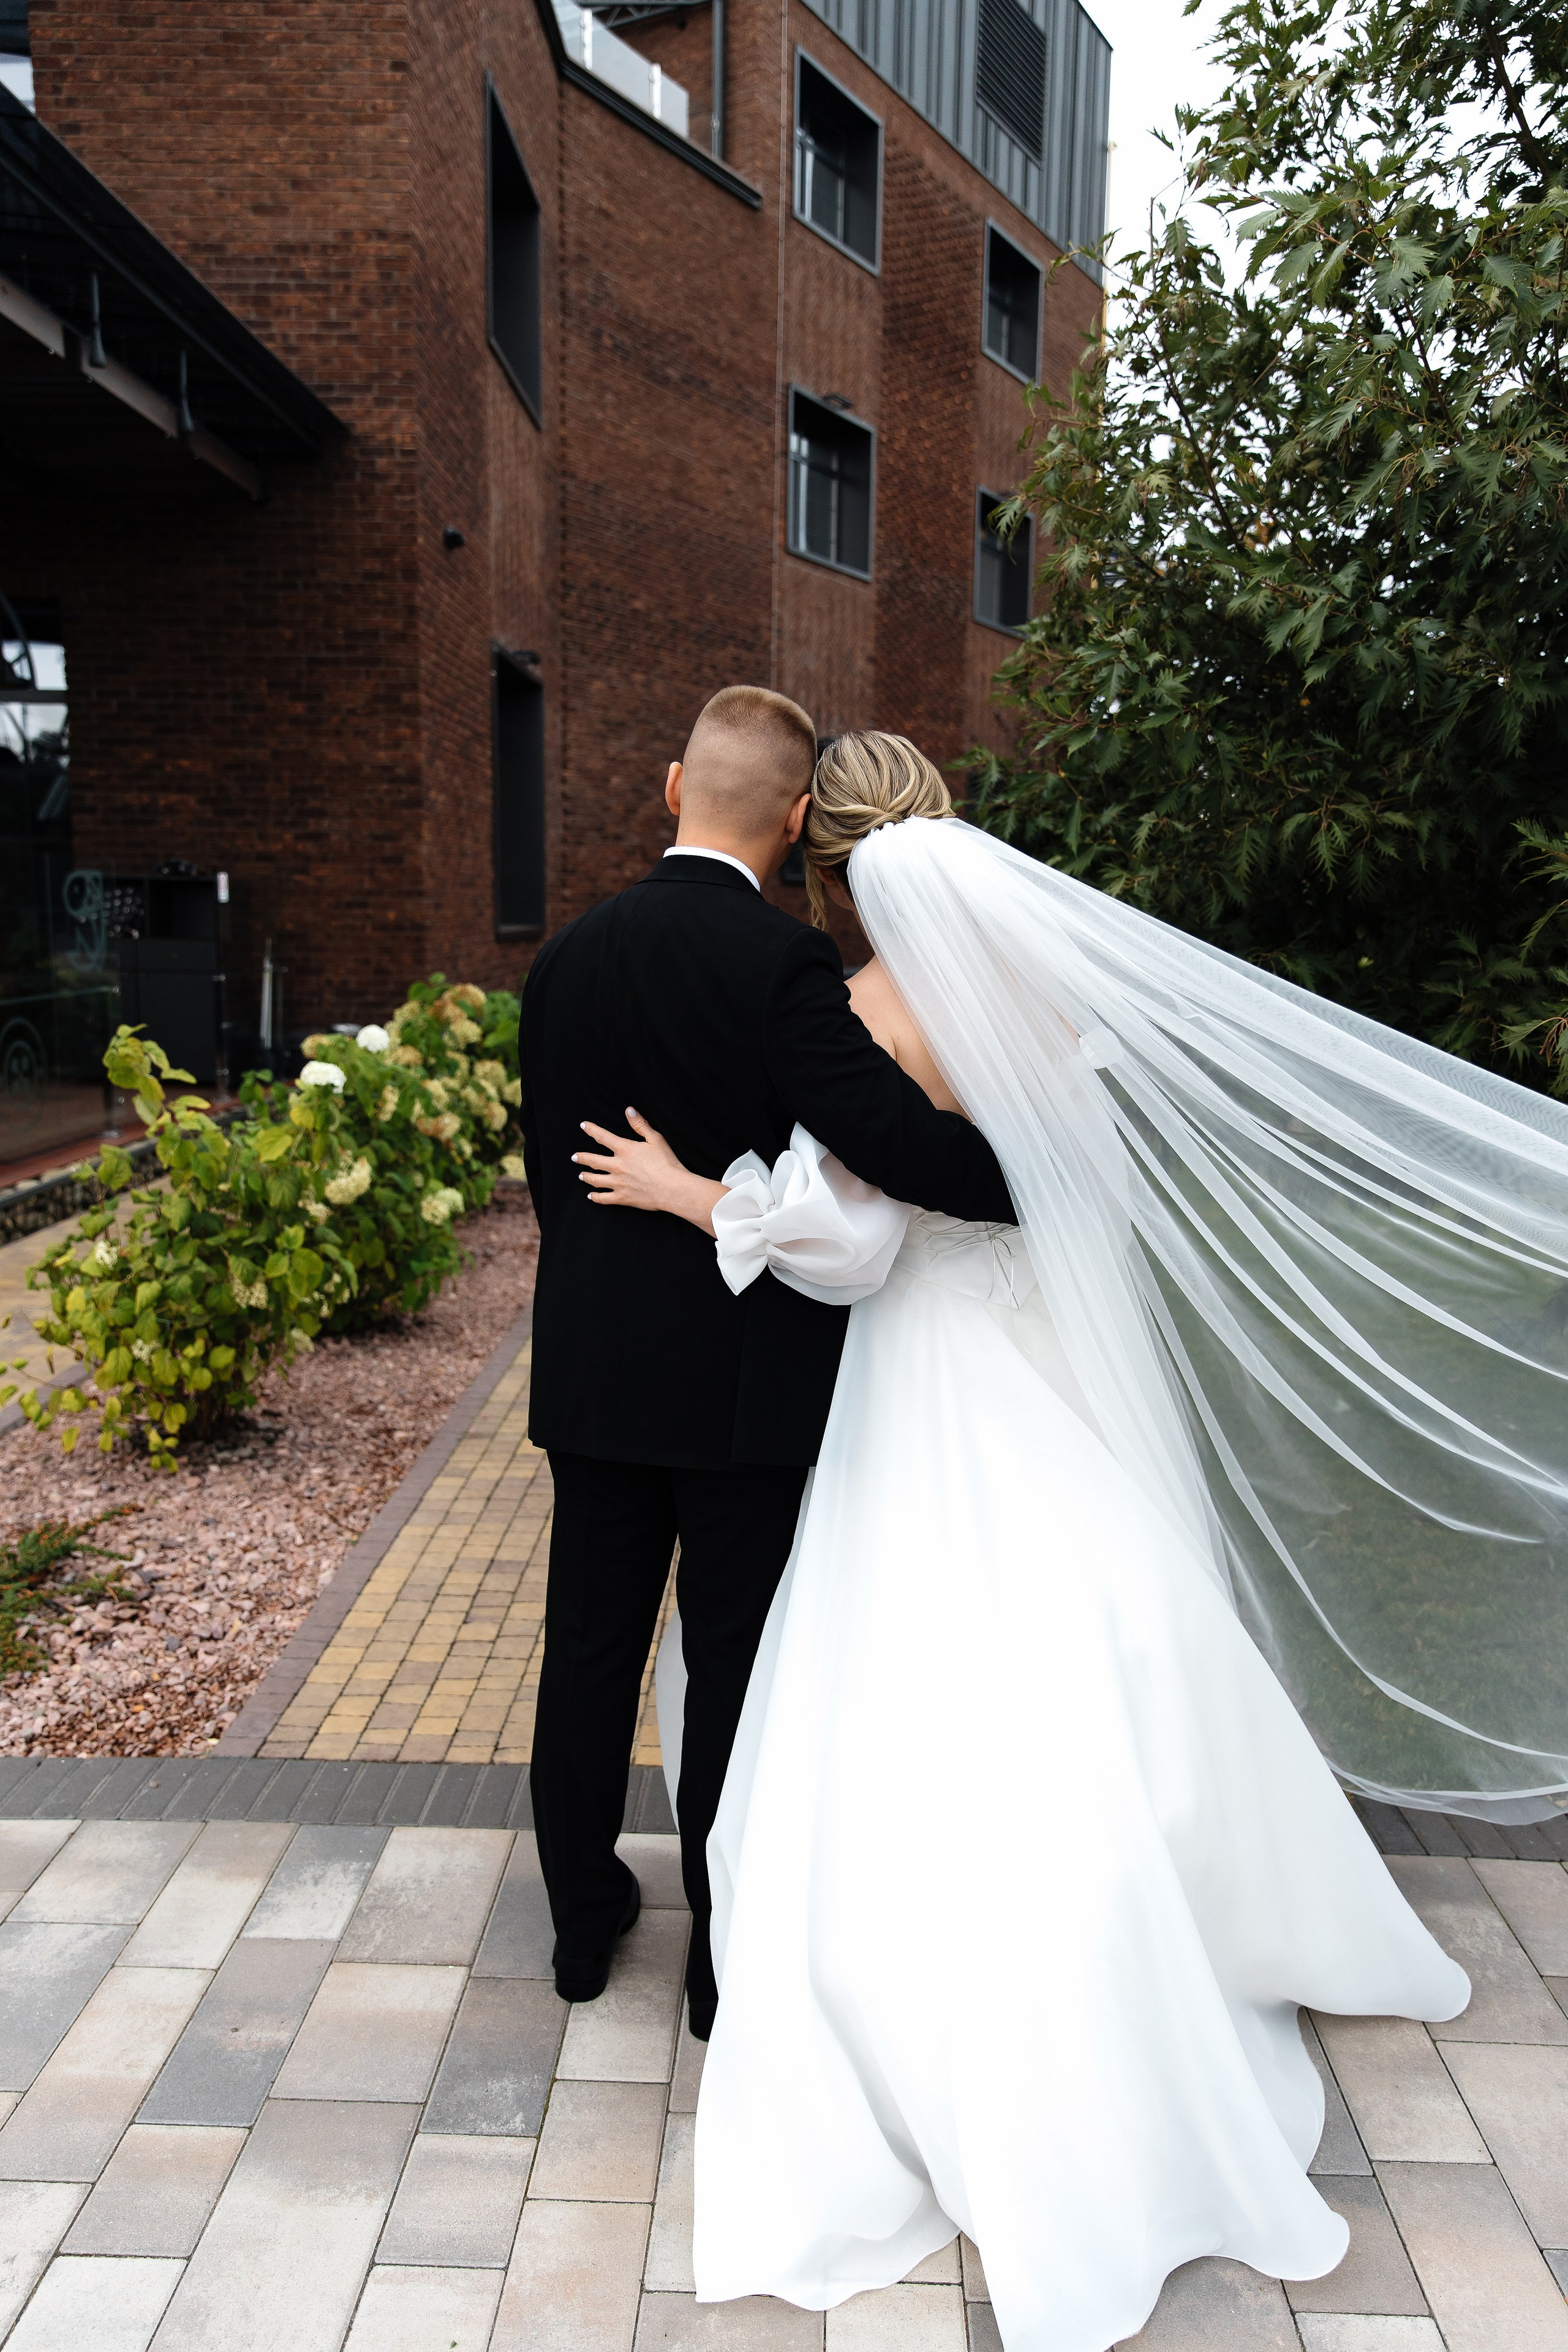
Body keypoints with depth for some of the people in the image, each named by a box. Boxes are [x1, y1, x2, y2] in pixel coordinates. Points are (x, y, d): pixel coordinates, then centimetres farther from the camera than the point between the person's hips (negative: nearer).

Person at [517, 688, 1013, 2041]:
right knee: (735, 1666, 9)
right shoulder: (783, 964, -17)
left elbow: (548, 1162, 9)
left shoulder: (569, 955, 2)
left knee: (591, 1647, 17)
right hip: (745, 1378, -5)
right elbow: (900, 1139, -26)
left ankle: (584, 1919, 35)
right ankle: (725, 1956, 25)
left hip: (592, 1369, 5)